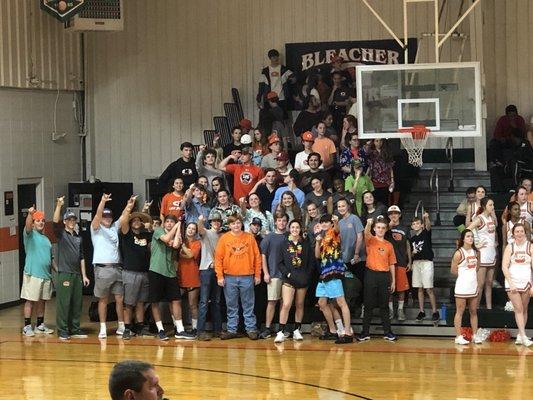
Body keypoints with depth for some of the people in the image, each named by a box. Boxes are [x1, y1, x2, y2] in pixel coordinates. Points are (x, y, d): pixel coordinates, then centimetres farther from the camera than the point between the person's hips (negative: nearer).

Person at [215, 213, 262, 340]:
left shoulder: (249, 237, 3)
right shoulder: (224, 238, 2)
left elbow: (257, 257, 5)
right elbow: (218, 258, 1)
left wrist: (257, 275, 2)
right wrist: (220, 276, -5)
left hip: (247, 277, 0)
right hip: (229, 278, 0)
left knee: (248, 306, 4)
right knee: (231, 306, 6)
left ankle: (251, 329, 8)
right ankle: (231, 330, 12)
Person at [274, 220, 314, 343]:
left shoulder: (306, 244, 6)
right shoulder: (284, 244, 5)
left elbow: (311, 261, 6)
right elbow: (280, 263, 4)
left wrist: (307, 275, -5)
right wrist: (287, 273, -10)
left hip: (303, 279, 2)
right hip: (288, 279, -2)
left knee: (299, 305, 8)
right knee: (286, 305, -13)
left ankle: (297, 330, 18)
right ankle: (281, 332, -13)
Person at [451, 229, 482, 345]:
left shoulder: (476, 252, 7)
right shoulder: (459, 253, -11)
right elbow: (453, 270, -7)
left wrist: (472, 274, 10)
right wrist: (463, 275, 4)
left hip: (473, 285, 6)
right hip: (462, 286, -6)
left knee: (473, 311, 10)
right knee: (460, 312, -1)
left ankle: (475, 335, 16)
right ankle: (458, 336, 1)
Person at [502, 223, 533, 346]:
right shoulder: (510, 247, 2)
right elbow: (504, 266, -2)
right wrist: (511, 283, -11)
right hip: (512, 282, -1)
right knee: (518, 309, -6)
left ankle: (520, 335, 16)